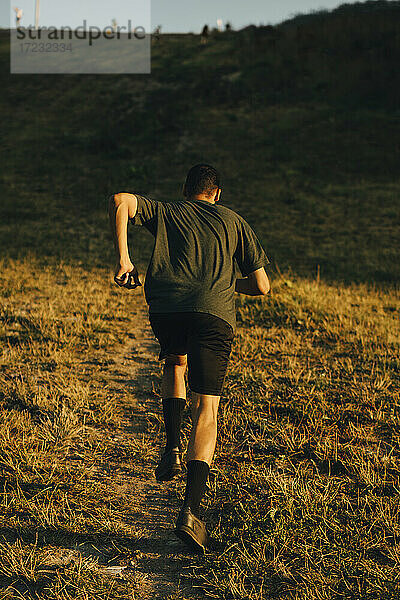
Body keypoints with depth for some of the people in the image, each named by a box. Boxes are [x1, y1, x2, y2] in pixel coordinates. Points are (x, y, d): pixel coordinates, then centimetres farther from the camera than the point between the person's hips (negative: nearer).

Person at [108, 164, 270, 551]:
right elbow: (261, 286, 21)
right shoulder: (233, 221, 26)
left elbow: (120, 200, 6)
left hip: (166, 308, 1)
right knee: (206, 407, 0)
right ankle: (191, 511, -13)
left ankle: (173, 447, 15)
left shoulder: (165, 213, 26)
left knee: (175, 363, 34)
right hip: (214, 313, -1)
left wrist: (123, 258, 6)